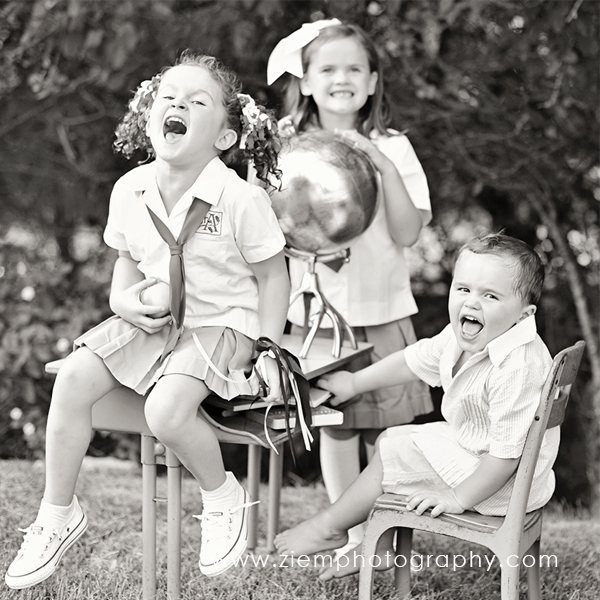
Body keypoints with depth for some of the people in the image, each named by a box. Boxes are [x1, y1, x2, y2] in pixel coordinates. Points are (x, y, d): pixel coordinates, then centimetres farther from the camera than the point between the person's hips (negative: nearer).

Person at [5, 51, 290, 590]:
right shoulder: (130, 190, -1)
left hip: (222, 324, -5)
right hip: (152, 321, 6)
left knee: (167, 409, -30)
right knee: (74, 378, -14)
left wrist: (269, 354, -9)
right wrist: (126, 299, -5)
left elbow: (273, 277, -5)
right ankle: (57, 515, 2)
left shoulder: (241, 199, -16)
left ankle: (223, 497, 2)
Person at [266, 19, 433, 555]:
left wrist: (385, 167, -14)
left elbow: (407, 234, -6)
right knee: (334, 428, 7)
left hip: (382, 310, 0)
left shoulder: (392, 148, 1)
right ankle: (350, 536, 22)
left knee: (386, 431, 2)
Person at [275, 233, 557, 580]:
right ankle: (380, 548, 25)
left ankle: (330, 528, 19)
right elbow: (414, 360, 11)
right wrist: (355, 382, 20)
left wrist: (459, 498, -23)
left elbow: (507, 451, -31)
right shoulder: (459, 338, -7)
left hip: (503, 482, -9)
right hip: (468, 444, 9)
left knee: (391, 456, -6)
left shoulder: (518, 367, -35)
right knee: (390, 438, 16)